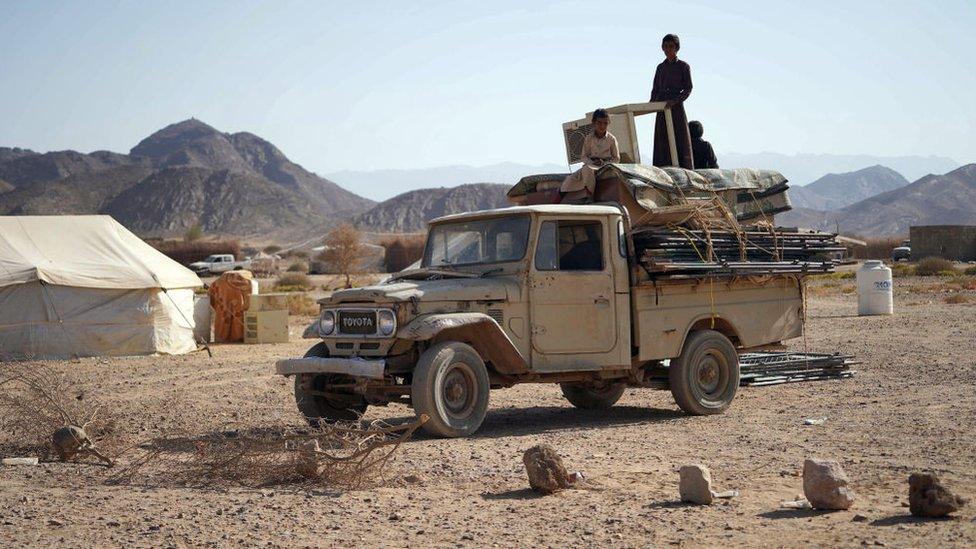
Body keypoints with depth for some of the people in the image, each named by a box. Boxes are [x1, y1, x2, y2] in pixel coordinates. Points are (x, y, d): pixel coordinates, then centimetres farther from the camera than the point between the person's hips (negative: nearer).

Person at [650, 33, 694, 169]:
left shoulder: (683, 66, 3)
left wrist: (675, 100, -21)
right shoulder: (660, 67, 16)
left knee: (680, 141, -7)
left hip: (677, 108, -4)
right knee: (662, 142, -2)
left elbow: (688, 89, -5)